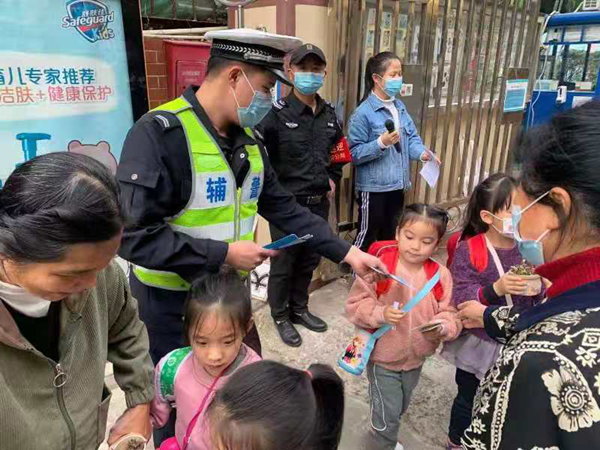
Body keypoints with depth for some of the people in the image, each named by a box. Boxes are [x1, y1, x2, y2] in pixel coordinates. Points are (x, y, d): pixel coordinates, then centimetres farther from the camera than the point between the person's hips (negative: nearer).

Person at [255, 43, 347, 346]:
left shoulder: (329, 114, 6)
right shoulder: (277, 114, -13)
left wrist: (333, 178, 13)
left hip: (319, 203, 6)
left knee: (309, 261, 18)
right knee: (283, 263, 9)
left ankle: (299, 308, 39)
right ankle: (280, 316, 30)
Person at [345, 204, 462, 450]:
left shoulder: (440, 275, -11)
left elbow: (450, 315, -6)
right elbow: (355, 305, -17)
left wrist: (442, 327, -27)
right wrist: (381, 314, -32)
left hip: (415, 358, 5)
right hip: (383, 357, -4)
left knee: (399, 410, 27)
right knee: (387, 415, 3)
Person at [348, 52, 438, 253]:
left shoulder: (399, 106, 8)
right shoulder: (364, 112, -16)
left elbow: (411, 137, 9)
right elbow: (354, 153, -19)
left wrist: (422, 153, -10)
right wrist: (381, 143, -29)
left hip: (397, 184, 8)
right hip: (374, 187, -8)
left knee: (390, 235, 21)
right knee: (367, 236, 6)